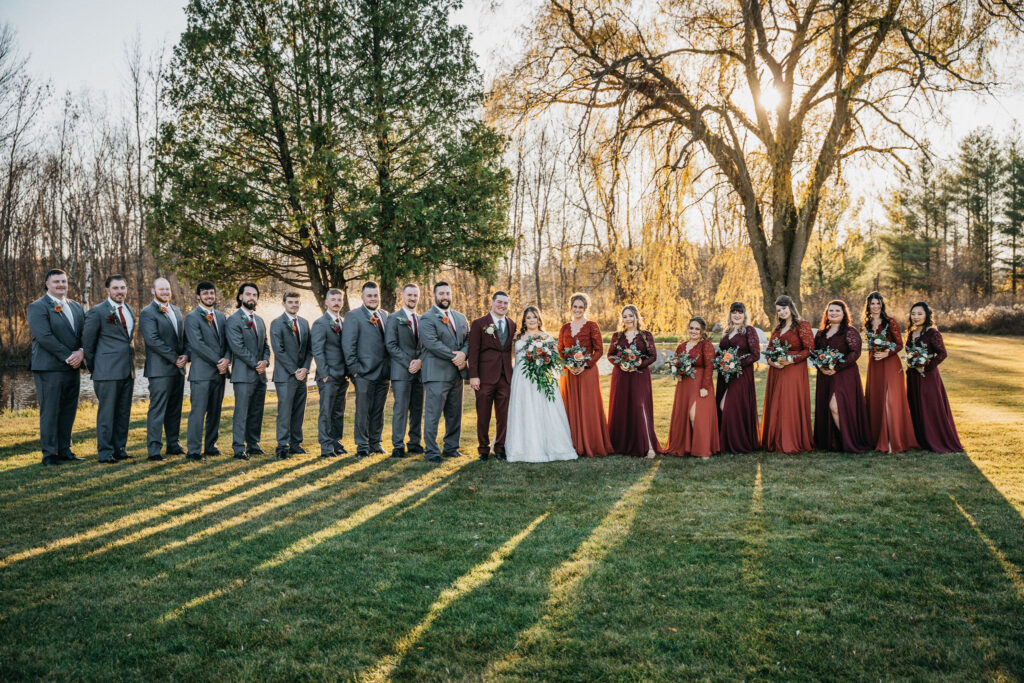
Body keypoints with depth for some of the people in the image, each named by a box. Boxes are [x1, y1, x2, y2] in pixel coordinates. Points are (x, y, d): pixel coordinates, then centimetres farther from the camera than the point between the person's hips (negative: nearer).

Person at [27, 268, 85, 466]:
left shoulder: (76, 307, 17)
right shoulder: (37, 307, -4)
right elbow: (45, 337, -15)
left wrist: (81, 352, -8)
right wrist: (68, 357, -17)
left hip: (72, 368, 6)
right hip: (49, 368, -6)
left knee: (68, 411, 9)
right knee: (50, 412, -2)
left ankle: (64, 450, 17)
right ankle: (49, 454, 4)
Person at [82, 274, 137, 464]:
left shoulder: (129, 311, 15)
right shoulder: (97, 312, -6)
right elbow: (87, 341, -2)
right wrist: (93, 368, 3)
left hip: (127, 370, 7)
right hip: (107, 370, -7)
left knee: (123, 412, 11)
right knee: (106, 412, -3)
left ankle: (119, 449, 19)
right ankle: (105, 452, 3)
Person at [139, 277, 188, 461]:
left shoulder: (176, 311, 17)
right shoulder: (147, 313, -6)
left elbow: (184, 335, 19)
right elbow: (153, 340, -15)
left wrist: (185, 355, 0)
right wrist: (175, 358, -14)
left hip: (178, 368, 7)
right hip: (160, 369, -7)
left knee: (175, 409, 12)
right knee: (157, 409, -6)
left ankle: (174, 444, 20)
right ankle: (154, 449, -3)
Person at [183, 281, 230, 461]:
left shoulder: (221, 317, 17)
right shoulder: (192, 317, -4)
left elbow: (228, 341, 14)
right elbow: (197, 344, -13)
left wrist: (226, 359, -6)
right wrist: (217, 361, -14)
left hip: (219, 371, 6)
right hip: (201, 372, -6)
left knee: (215, 412, 10)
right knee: (198, 412, -6)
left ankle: (210, 446, 19)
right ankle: (193, 450, -2)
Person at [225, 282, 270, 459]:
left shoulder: (260, 321, 18)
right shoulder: (234, 320, -5)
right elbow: (238, 347, -13)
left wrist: (265, 361, -1)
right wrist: (255, 364, -13)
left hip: (260, 374, 7)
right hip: (244, 374, -7)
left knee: (256, 413, 10)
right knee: (241, 413, -6)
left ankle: (253, 445, 18)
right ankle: (239, 448, -3)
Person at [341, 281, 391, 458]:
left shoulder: (385, 316, 15)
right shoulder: (353, 316, -4)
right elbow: (348, 345, -8)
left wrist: (389, 367, 10)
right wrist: (354, 369, -12)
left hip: (383, 373, 6)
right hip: (364, 373, -6)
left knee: (378, 411, 12)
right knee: (363, 411, -1)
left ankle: (375, 442, 22)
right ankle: (362, 446, 6)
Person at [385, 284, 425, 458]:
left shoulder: (422, 320, 16)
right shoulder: (394, 319, 0)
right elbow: (391, 345, -7)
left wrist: (420, 361, -6)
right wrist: (408, 363, -13)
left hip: (419, 371, 5)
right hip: (401, 372, -5)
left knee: (417, 409, 8)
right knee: (400, 409, -6)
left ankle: (415, 443, 15)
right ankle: (398, 446, -2)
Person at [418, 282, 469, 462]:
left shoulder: (460, 318, 17)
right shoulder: (427, 318, -5)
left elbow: (468, 338, 12)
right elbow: (431, 343, -16)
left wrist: (463, 353, -10)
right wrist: (454, 357, -16)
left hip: (457, 373, 7)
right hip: (437, 373, -7)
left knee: (454, 414, 11)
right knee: (433, 414, -4)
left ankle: (451, 448, 21)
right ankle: (432, 452, 2)